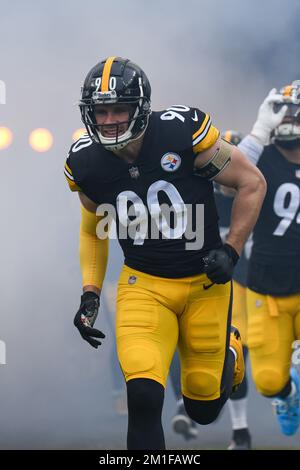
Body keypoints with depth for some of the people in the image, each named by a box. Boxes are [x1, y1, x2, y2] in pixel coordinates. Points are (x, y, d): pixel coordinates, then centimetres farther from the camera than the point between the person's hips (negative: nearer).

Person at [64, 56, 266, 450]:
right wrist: (90, 294, 4)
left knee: (204, 409, 10)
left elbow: (252, 183, -6)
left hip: (204, 282, -1)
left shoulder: (182, 133, -19)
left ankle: (229, 348, 43)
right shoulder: (87, 163, -7)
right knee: (144, 399, -21)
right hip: (143, 284, 1)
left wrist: (231, 251, -11)